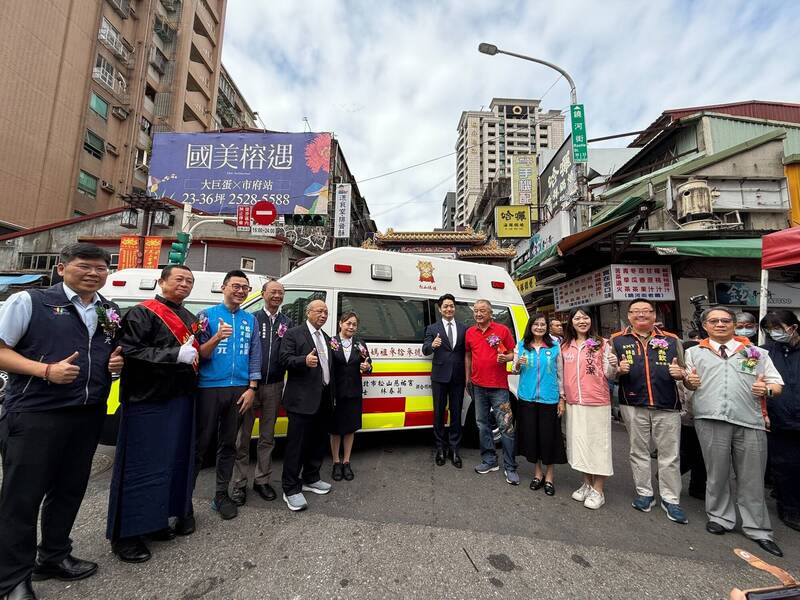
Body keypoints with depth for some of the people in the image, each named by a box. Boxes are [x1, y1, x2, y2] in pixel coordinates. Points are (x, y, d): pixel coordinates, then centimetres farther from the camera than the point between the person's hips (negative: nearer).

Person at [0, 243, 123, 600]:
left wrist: (117, 363, -1)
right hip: (33, 415, -5)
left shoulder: (111, 313, 10)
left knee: (69, 490, 17)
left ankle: (54, 557, 36)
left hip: (88, 417, 5)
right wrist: (46, 370, -21)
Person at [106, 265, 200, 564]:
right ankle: (124, 533, 17)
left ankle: (154, 521, 30)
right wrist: (175, 355, -22)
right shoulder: (142, 313, -8)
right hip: (148, 401, -8)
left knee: (175, 461, 14)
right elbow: (130, 351, -18)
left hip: (181, 400, 8)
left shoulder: (189, 318, 16)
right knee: (141, 466, 1)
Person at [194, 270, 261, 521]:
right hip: (210, 389, -3)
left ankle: (221, 495, 26)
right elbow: (199, 355, -6)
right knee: (200, 444, 5)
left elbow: (255, 356, 7)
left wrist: (251, 388, -1)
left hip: (238, 390, 3)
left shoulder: (250, 319, 9)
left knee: (228, 444, 13)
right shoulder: (207, 315, -1)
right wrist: (217, 338, -25)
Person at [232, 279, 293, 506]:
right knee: (243, 437, 7)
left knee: (267, 437, 13)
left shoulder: (288, 323, 6)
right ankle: (239, 484, 21)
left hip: (274, 386, 2)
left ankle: (262, 480, 27)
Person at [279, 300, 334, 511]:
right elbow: (285, 359, -14)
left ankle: (310, 479, 34)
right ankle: (291, 489, 14)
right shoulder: (293, 334, -5)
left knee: (318, 441, 17)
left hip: (323, 399, 8)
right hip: (302, 399, -7)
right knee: (296, 443, 0)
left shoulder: (326, 338, 18)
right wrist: (304, 360, -31)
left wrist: (331, 394, 15)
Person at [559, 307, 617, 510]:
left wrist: (613, 365, -23)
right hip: (574, 403, 4)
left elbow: (608, 376, -2)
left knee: (597, 444, 4)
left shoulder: (602, 344, -3)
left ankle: (598, 491, 19)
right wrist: (562, 397, 9)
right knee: (579, 443, 13)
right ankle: (587, 484, 31)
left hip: (598, 403, -4)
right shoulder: (564, 347, 6)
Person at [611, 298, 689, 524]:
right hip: (633, 405, 0)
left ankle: (671, 500, 24)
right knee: (639, 452, 12)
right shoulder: (617, 340, 4)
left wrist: (679, 373, -10)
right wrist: (620, 370, -14)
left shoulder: (671, 340, 7)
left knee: (670, 455, 7)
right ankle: (644, 493, 27)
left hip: (667, 405, 0)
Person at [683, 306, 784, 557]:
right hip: (711, 419, 0)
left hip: (749, 421, 1)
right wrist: (688, 380, -7)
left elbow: (777, 384, 14)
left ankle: (758, 529, 21)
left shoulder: (757, 353, 14)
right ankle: (720, 517, 25)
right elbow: (688, 384, 16)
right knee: (717, 473, 9)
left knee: (751, 477, 6)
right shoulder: (694, 352, 12)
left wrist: (767, 390, -8)